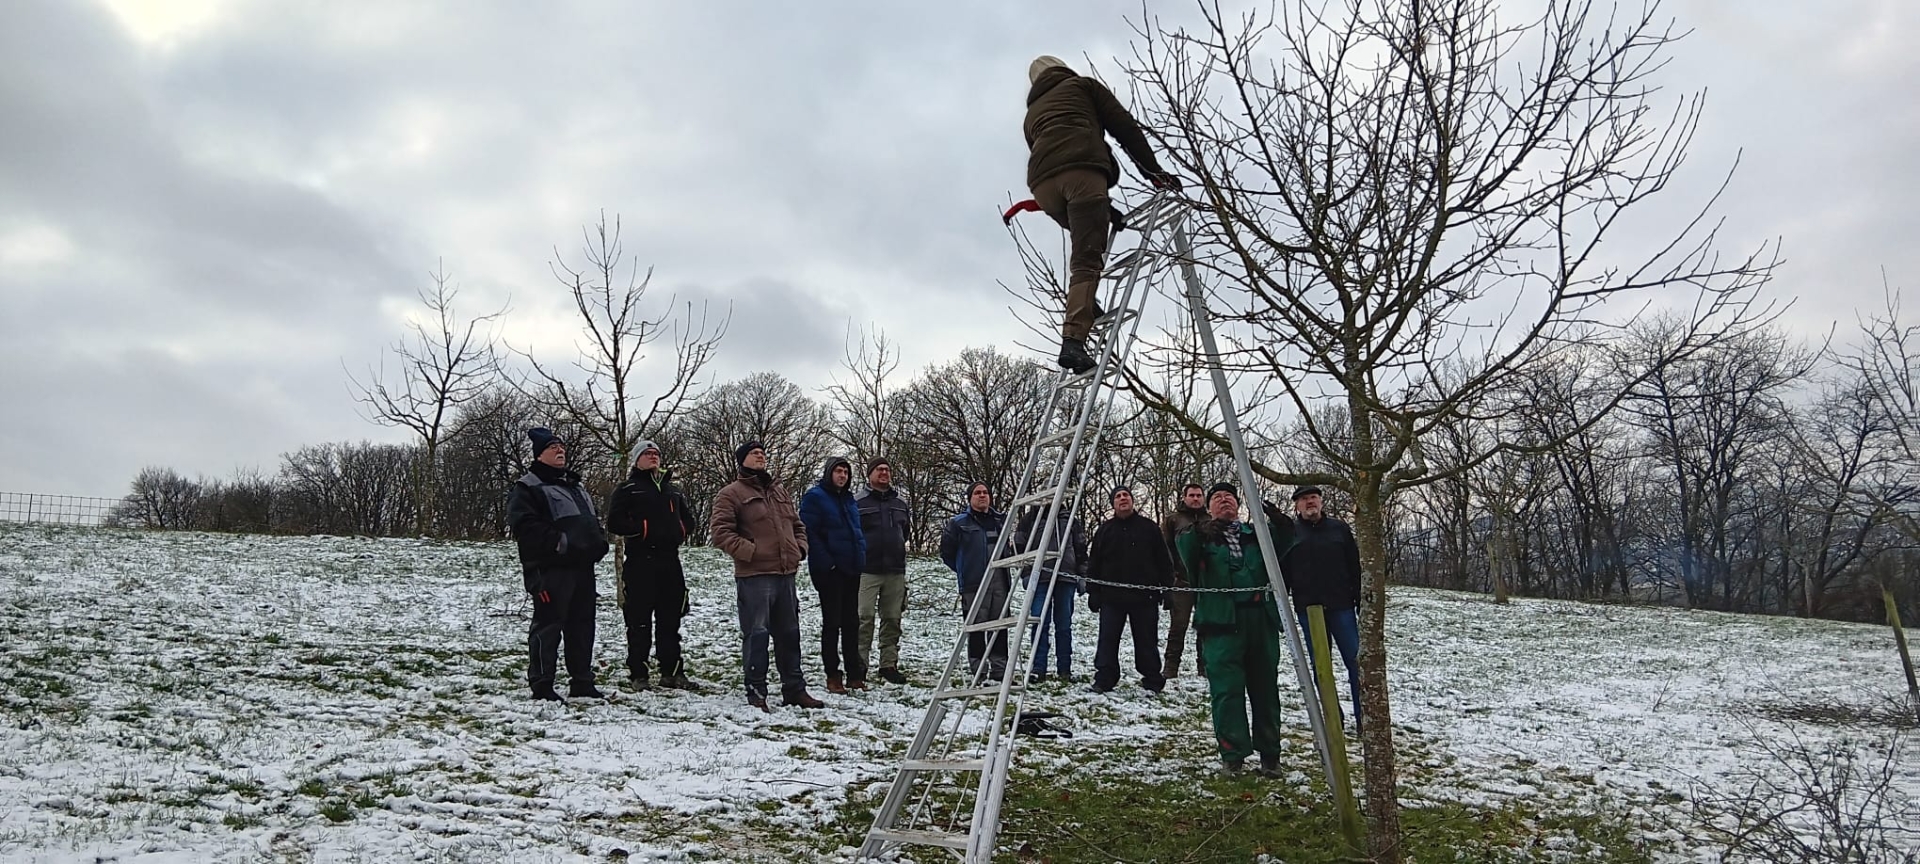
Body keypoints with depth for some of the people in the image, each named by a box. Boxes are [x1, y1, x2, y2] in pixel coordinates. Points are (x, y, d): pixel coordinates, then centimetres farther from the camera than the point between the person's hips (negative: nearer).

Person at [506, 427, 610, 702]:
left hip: (581, 567, 8)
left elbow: (593, 522, 30)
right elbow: (524, 525, -18)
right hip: (551, 569, -8)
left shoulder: (575, 486, 23)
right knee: (548, 624, -5)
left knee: (582, 625, 12)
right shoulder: (527, 488, -5)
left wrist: (599, 543, 10)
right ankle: (541, 685, 2)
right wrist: (559, 541, -24)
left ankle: (582, 682, 20)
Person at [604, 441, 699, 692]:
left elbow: (688, 518, 28)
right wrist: (643, 530, -13)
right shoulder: (627, 489, 5)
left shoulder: (672, 490, 22)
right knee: (640, 620, -3)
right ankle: (637, 674, 3)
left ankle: (672, 671, 13)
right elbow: (614, 521, -7)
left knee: (671, 619, 8)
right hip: (641, 561, -5)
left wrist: (679, 532, 9)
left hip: (670, 560, 5)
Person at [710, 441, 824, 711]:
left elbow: (797, 525, 27)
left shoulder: (781, 493, 20)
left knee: (789, 633, 13)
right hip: (754, 576, -7)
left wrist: (799, 548, 8)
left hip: (786, 574, 7)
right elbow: (720, 531, -11)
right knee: (756, 634, -4)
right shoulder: (732, 494, -2)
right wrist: (750, 551, -16)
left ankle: (794, 689, 22)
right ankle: (756, 693, 6)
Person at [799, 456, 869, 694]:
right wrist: (826, 562, -19)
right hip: (829, 571, -7)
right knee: (832, 622, 0)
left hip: (851, 569, 7)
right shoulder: (815, 497, -7)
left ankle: (854, 673, 17)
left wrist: (861, 556, 9)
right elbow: (810, 533, -14)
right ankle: (832, 676, 7)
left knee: (851, 621, 10)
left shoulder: (849, 499, 16)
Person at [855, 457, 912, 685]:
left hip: (895, 570, 5)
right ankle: (860, 664, -3)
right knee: (865, 617, -9)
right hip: (867, 570, -5)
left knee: (892, 619, 7)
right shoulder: (858, 502, -3)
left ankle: (889, 664, 15)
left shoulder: (901, 502, 12)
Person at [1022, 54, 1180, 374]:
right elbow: (1124, 126, 15)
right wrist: (1152, 169, 15)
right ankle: (1073, 339, -27)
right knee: (1087, 260, -11)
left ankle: (1082, 305, 10)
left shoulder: (1031, 115, 39)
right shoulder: (1082, 85, 28)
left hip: (1043, 183, 5)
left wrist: (1103, 209, 31)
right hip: (1082, 171, -5)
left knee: (1084, 240, 30)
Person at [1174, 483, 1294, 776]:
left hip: (1261, 619, 3)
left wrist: (1280, 523, -17)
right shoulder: (1200, 537, 12)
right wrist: (1199, 533, -32)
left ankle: (1270, 755, 13)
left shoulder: (1256, 534, 20)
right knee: (1227, 689, -8)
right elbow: (1184, 548, -11)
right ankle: (1233, 756, -2)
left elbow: (1283, 546, 3)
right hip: (1221, 621, -3)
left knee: (1265, 688, 5)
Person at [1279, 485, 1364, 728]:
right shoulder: (1290, 532, 5)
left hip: (1341, 605, 0)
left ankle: (1364, 718, 4)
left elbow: (1355, 567, 6)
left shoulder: (1339, 528, 6)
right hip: (1307, 608, 0)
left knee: (1355, 660, -2)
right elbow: (1281, 570, 3)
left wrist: (1361, 602, 1)